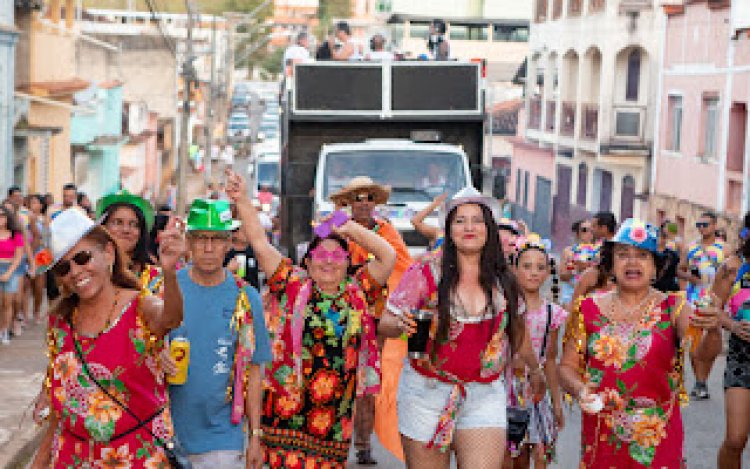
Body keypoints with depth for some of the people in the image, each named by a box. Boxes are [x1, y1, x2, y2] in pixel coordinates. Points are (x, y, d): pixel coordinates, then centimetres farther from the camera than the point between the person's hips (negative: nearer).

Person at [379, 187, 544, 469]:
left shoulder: (503, 281, 4)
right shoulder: (426, 273, -5)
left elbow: (516, 329, 20)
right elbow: (385, 325, -3)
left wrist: (535, 370, 33)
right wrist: (401, 324, -26)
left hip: (485, 396, 2)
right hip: (427, 393, -1)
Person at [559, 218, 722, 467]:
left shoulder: (674, 308, -2)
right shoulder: (589, 309, 3)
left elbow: (704, 351, -18)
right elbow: (567, 366, 7)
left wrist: (713, 330, -39)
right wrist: (579, 390, -14)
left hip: (658, 440, -1)